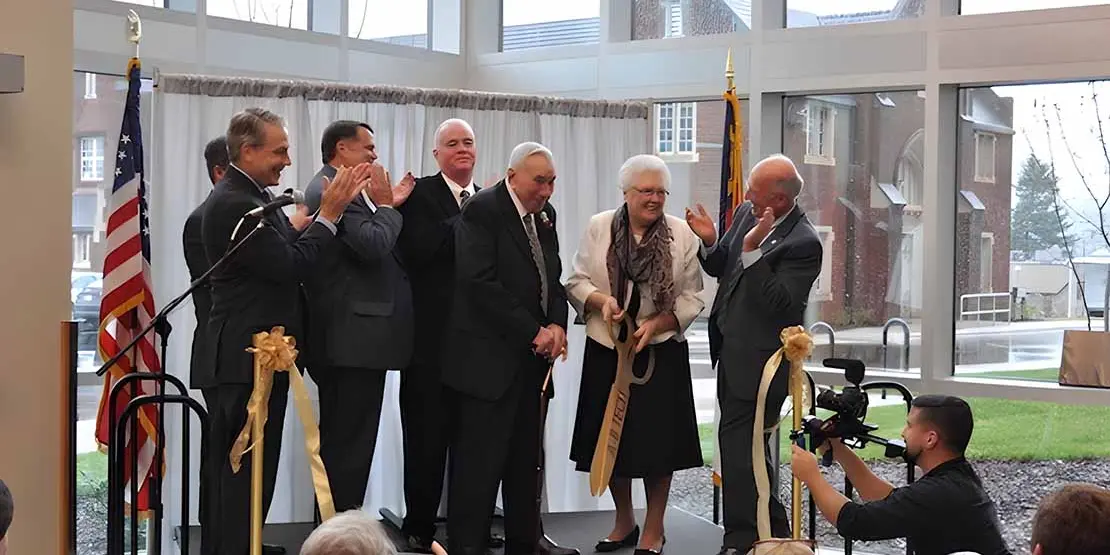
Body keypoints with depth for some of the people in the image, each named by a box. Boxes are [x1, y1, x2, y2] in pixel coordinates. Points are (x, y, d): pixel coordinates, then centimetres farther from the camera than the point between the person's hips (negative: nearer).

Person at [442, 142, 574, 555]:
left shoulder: (544, 214, 14)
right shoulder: (482, 210, -10)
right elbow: (481, 283, -18)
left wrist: (557, 325, -3)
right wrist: (534, 332, -16)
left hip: (532, 357, 7)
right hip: (489, 358, -7)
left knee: (526, 458, 10)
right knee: (480, 459, -6)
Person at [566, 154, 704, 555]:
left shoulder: (682, 235, -3)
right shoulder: (599, 228, 1)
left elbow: (691, 299, -1)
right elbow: (576, 282, 3)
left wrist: (656, 325, -15)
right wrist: (601, 300, -16)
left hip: (660, 350, -2)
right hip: (606, 349, 2)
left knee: (657, 438, 1)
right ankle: (624, 522, 27)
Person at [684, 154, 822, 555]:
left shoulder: (803, 243, -18)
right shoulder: (746, 213, 6)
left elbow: (778, 303, -24)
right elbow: (723, 269, 17)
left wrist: (751, 250, -30)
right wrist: (709, 243, -4)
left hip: (758, 360, -9)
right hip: (731, 351, 9)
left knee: (737, 444, -6)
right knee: (748, 446, 19)